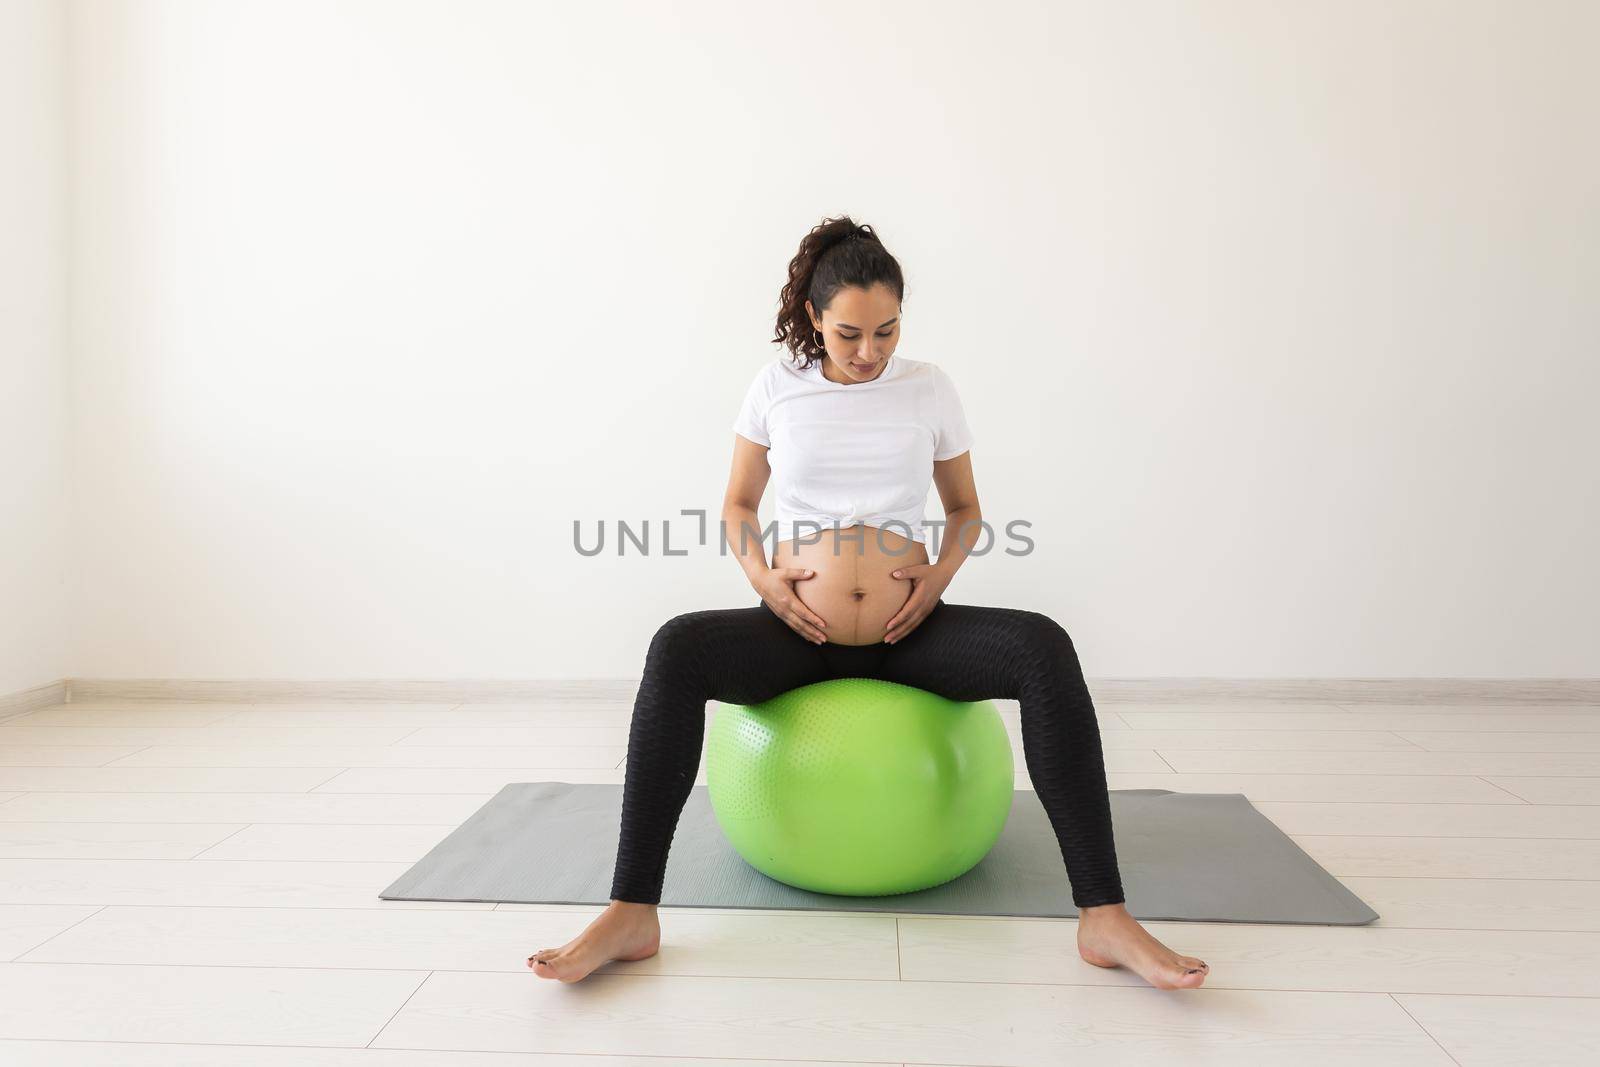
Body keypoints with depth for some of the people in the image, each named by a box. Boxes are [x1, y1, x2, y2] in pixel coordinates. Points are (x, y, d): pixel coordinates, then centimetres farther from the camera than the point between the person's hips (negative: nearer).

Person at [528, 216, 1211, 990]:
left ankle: (1103, 918, -27)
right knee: (677, 648, -31)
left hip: (907, 630, 1)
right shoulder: (777, 387, 4)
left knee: (1044, 648, -28)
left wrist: (941, 575, -6)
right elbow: (737, 505, 12)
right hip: (800, 628, 0)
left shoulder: (929, 388, 6)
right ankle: (631, 914, -28)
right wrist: (762, 577, -8)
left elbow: (965, 508, 15)